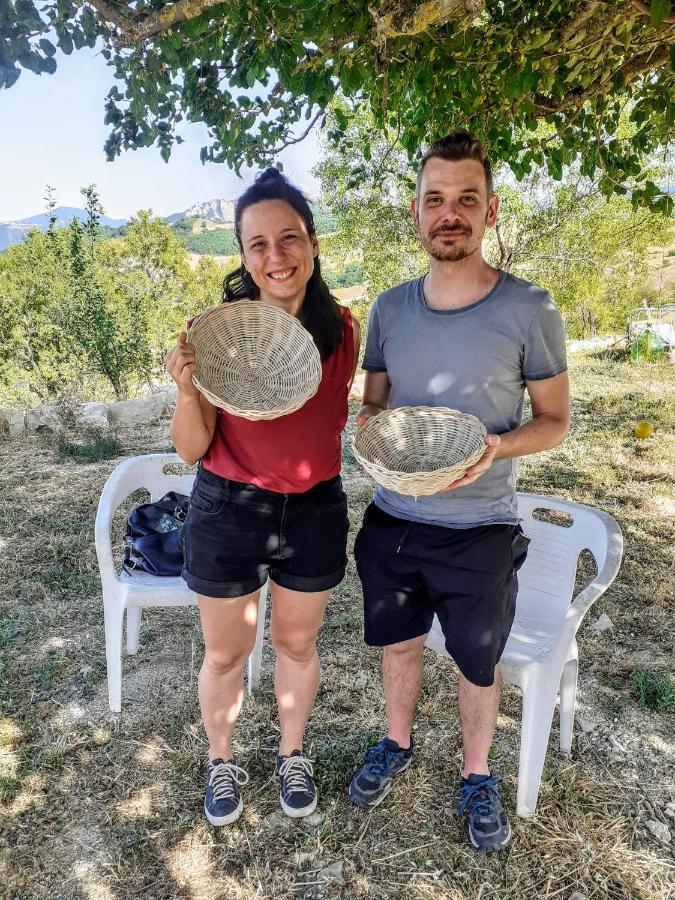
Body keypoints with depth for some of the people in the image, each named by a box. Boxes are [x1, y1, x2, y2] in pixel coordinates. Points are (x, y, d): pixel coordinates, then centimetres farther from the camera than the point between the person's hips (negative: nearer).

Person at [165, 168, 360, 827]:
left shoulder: (342, 329, -6)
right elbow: (191, 448, -12)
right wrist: (186, 389, -29)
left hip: (315, 512, 3)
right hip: (227, 512, -2)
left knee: (296, 644, 21)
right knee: (226, 653, 17)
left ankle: (292, 755, 49)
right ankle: (221, 761, 47)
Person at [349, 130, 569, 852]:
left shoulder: (528, 310, -11)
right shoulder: (389, 308, -1)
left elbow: (554, 419, -3)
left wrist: (497, 448, -22)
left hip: (479, 532, -3)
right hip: (392, 521, 3)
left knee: (478, 665, 17)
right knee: (398, 644, 22)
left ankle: (476, 777, 45)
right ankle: (396, 744, 50)